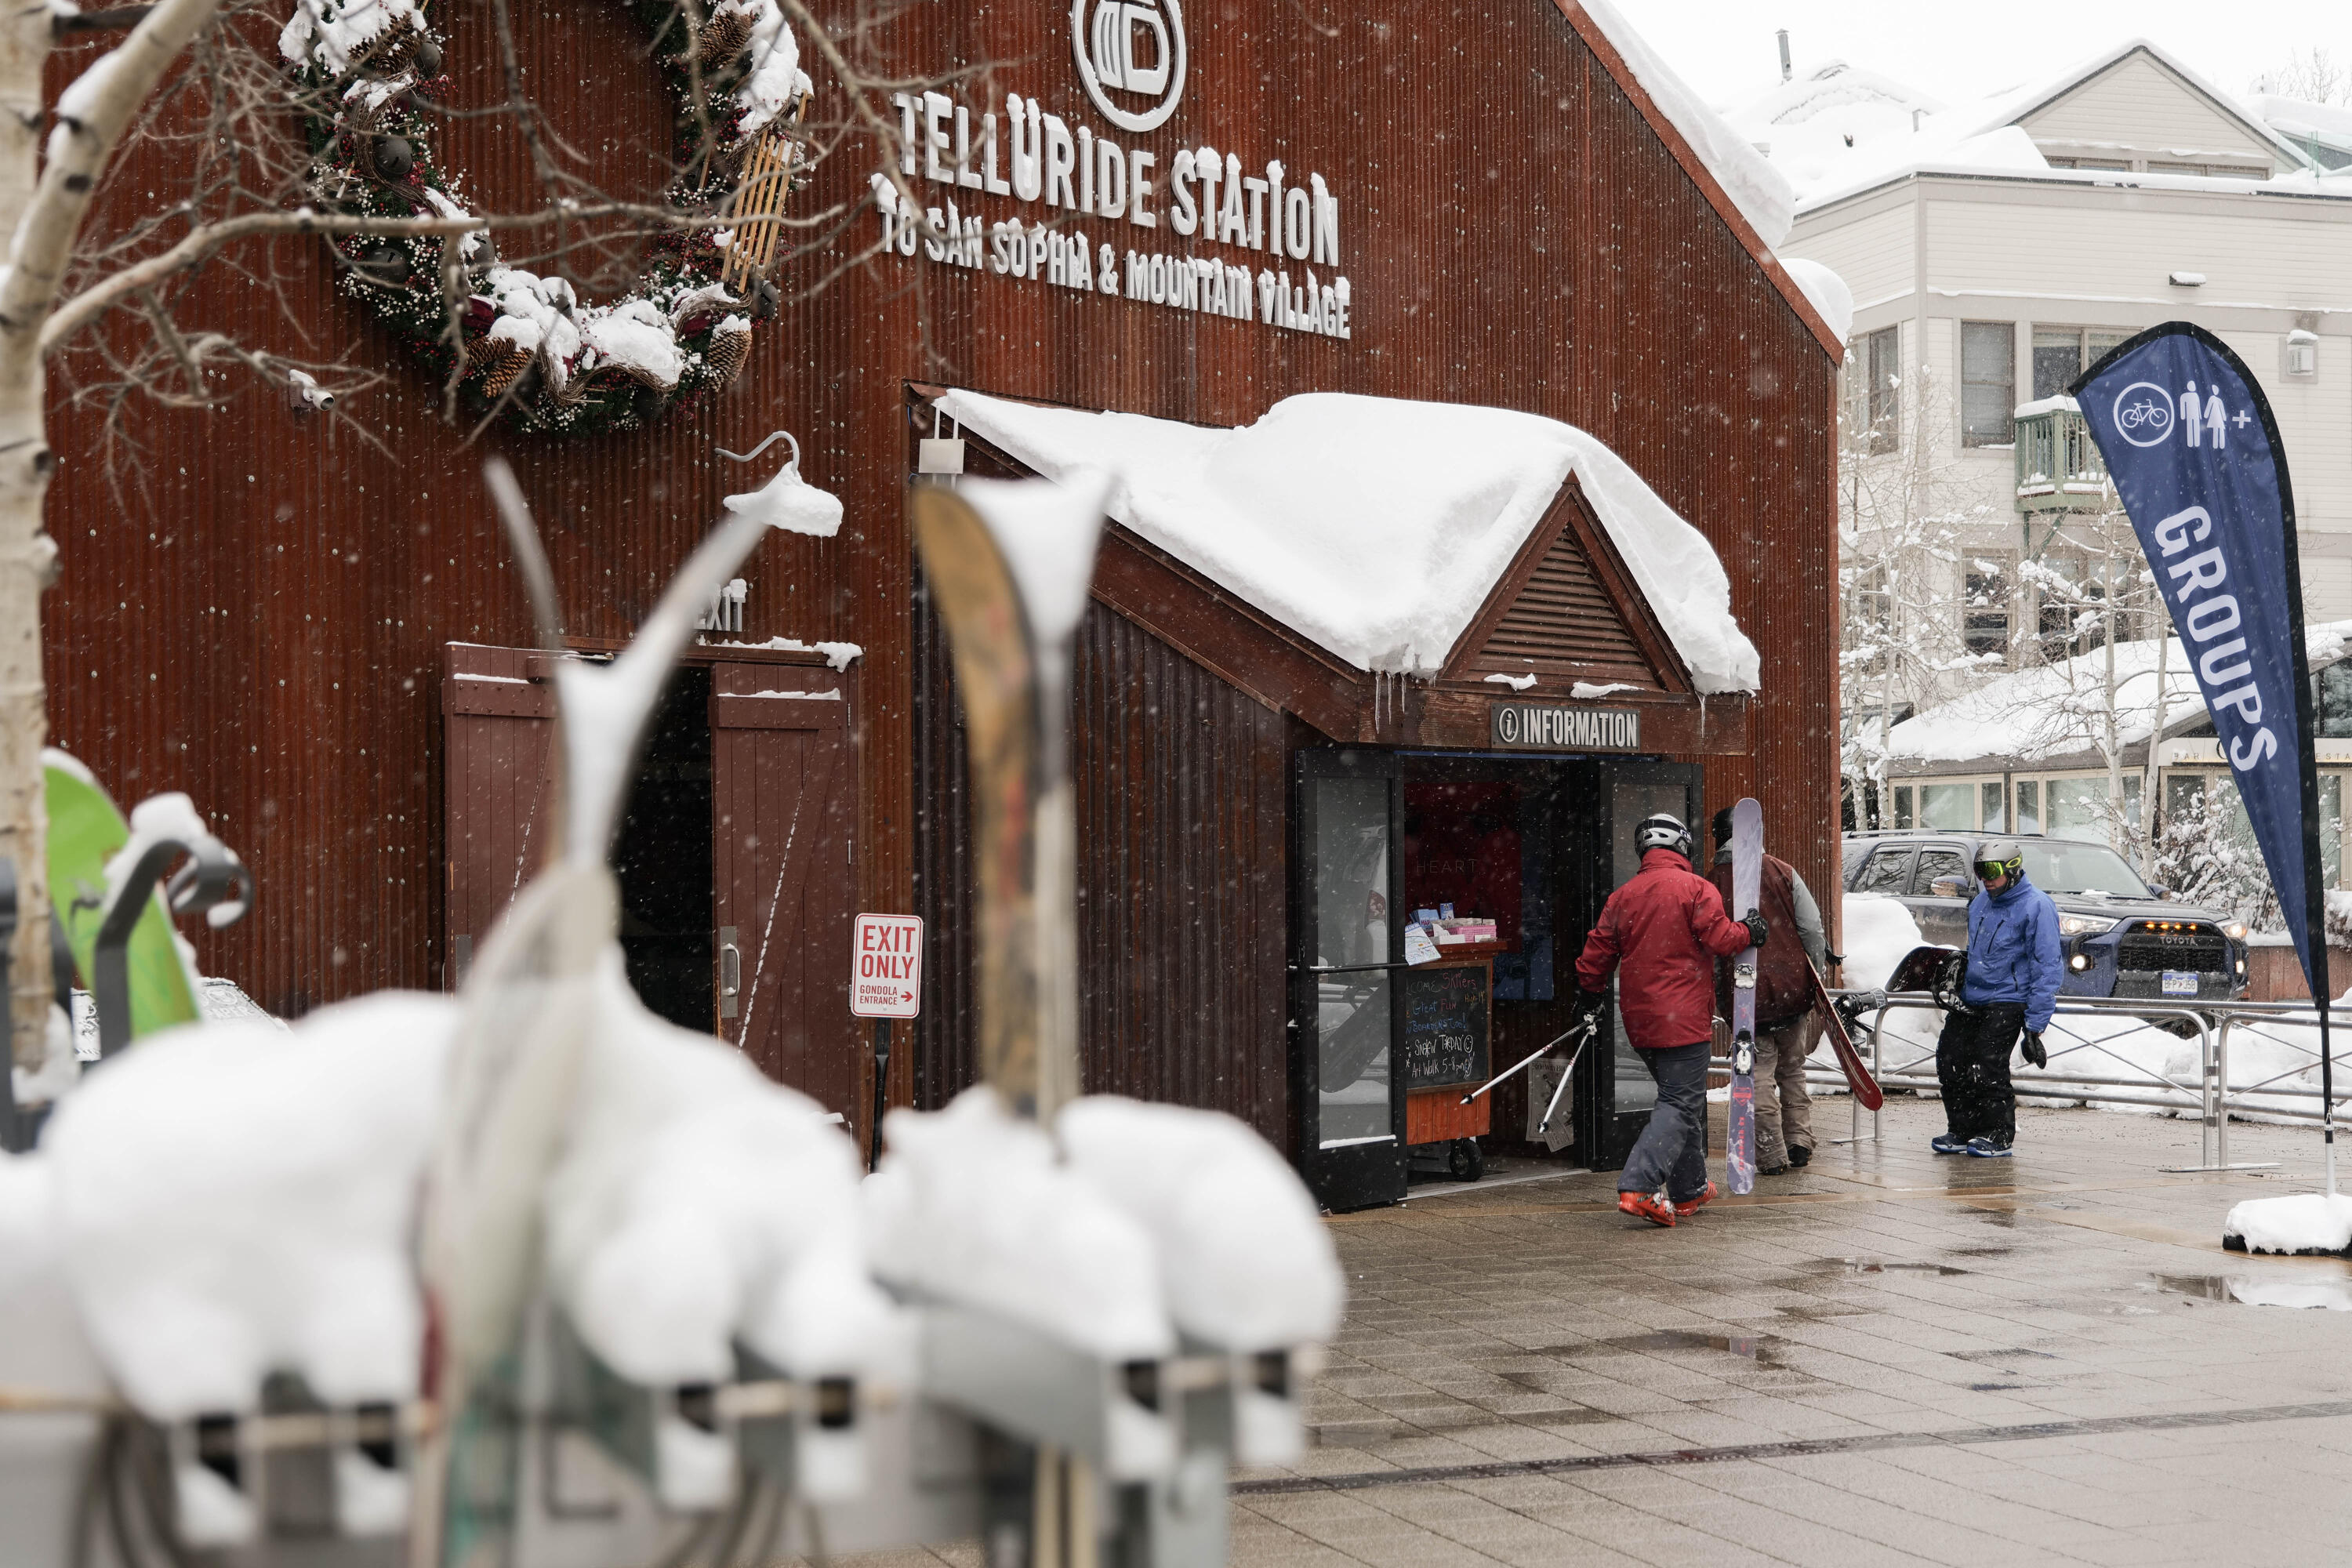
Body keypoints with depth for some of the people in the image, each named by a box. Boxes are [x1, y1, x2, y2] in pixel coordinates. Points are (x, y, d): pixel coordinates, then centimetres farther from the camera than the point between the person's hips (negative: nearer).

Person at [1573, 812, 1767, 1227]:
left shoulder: (1622, 896, 8)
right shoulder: (1695, 888, -8)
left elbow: (1595, 956, 11)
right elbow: (1721, 940, -14)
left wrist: (1589, 994, 28)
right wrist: (1750, 931, 7)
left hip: (1639, 1018, 7)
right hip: (1683, 1017, -7)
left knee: (1682, 1097, 20)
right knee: (1681, 1103, -6)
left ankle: (1689, 1191, 28)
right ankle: (1638, 1188, -21)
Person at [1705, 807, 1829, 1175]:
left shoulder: (1711, 886, -1)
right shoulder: (1782, 872, 0)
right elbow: (1812, 927, -2)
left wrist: (1718, 1000, 14)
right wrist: (1815, 976, 10)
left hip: (1745, 993, -2)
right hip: (1793, 987, 2)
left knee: (1759, 1074, 3)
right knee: (1793, 1069, 18)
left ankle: (1772, 1156, 1)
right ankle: (1799, 1142, 16)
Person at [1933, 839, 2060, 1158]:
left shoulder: (2037, 907, -12)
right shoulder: (1979, 903, 11)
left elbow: (2046, 966, -14)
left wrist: (2035, 1023, -17)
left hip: (2008, 1001, -7)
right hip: (1971, 1000, 7)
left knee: (1988, 1064, -14)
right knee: (1951, 1060, 2)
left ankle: (1998, 1137, -1)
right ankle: (1962, 1131, 15)